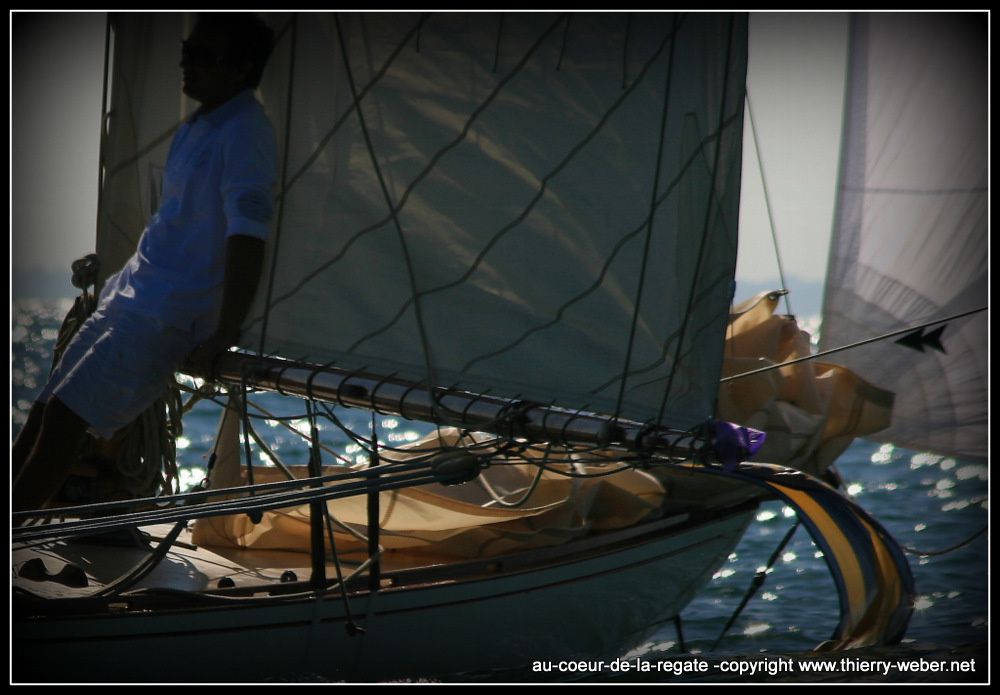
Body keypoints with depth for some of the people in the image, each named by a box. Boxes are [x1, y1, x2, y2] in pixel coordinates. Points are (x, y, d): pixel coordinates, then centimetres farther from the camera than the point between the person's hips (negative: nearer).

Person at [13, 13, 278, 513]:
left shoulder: (244, 133, -16)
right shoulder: (198, 125, 14)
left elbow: (247, 236, -24)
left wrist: (224, 336, -27)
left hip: (171, 312, -9)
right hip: (133, 293, 9)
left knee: (64, 415, -16)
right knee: (48, 407, 5)